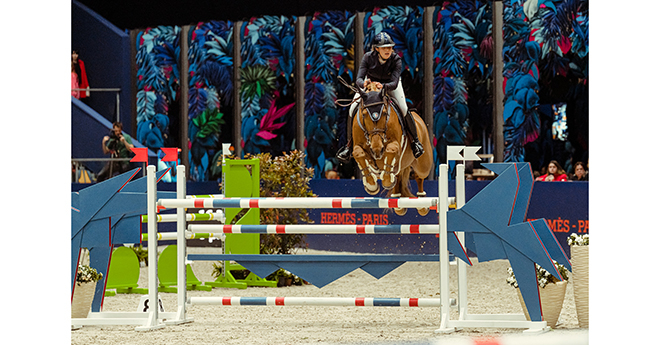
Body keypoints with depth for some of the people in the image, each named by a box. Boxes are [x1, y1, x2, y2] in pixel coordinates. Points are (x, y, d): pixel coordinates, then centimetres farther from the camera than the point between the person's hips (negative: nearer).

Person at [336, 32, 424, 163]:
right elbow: (359, 79, -32)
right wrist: (363, 83, -57)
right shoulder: (368, 57, -27)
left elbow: (394, 83, -37)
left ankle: (415, 141, 1)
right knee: (352, 109, -16)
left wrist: (383, 86, -59)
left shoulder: (396, 59, -28)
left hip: (390, 85, -1)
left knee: (404, 109, -22)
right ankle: (350, 143, 3)